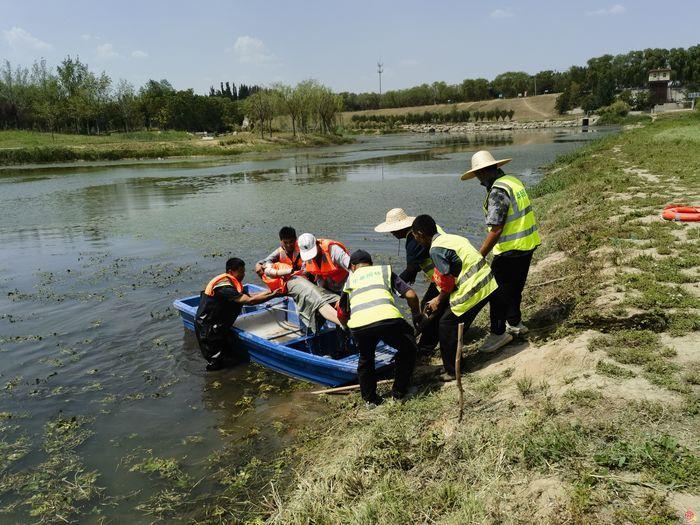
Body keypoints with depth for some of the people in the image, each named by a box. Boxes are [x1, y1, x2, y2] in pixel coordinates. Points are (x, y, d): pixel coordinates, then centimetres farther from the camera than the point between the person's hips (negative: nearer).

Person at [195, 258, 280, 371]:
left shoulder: (231, 283, 6)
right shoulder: (224, 287, -27)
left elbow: (250, 296, 4)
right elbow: (249, 301, -31)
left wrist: (270, 291, -4)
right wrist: (273, 295, -27)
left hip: (219, 325, 10)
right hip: (207, 327, -10)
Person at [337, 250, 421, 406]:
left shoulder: (351, 278, 32)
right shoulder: (385, 270, 30)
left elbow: (342, 314, 39)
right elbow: (411, 295, 19)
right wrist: (417, 315, 37)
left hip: (359, 325, 2)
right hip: (388, 319, -1)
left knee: (365, 358, 32)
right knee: (408, 350, 28)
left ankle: (370, 398, 36)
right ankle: (399, 391, 32)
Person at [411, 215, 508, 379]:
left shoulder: (436, 249, -13)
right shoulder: (452, 237, 16)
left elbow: (448, 281, -14)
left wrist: (438, 300, 5)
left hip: (473, 290, -9)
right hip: (489, 284, 9)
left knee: (447, 324, 5)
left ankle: (451, 371, 14)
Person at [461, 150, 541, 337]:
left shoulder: (497, 192, -21)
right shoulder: (514, 180, 8)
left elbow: (495, 231, -25)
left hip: (511, 249, -9)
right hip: (528, 244, 9)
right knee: (514, 288, 22)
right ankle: (514, 323, 37)